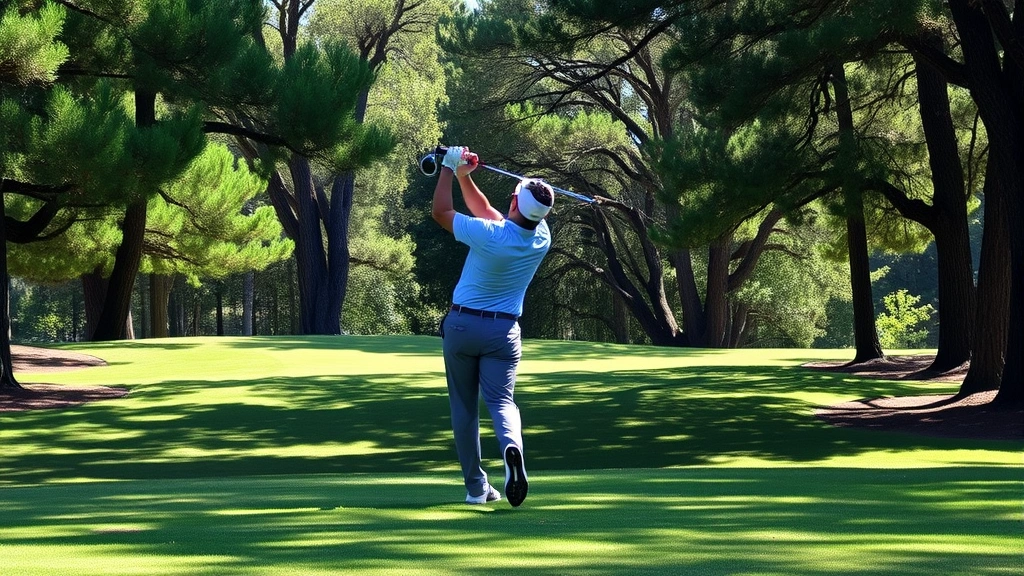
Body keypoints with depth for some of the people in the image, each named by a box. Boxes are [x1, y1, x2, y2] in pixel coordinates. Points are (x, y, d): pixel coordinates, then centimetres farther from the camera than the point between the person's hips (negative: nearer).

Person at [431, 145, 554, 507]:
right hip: (504, 331, 3)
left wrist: (449, 168, 2)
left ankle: (476, 487, 7)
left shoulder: (490, 236, -23)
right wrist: (464, 177, 7)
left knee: (464, 407, 8)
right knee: (500, 399, -4)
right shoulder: (542, 238, -6)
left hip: (461, 324, -3)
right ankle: (511, 447, -37)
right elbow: (487, 211, 9)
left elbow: (440, 212, -8)